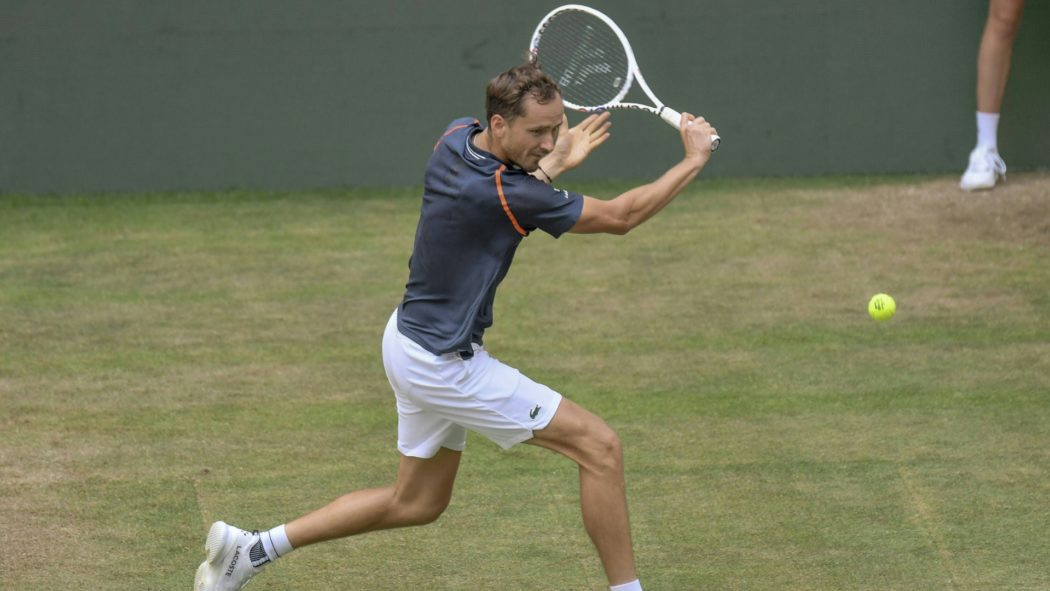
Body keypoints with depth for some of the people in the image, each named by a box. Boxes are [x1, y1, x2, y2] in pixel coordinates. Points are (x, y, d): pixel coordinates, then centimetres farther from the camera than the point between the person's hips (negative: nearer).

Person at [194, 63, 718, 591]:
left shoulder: (457, 137, -3)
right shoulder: (498, 193, -28)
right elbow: (620, 217, -18)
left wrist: (553, 164, 10)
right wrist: (692, 161, -10)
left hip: (410, 338, 10)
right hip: (443, 365, -10)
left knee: (416, 502, 22)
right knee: (600, 448, -7)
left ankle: (251, 548, 24)